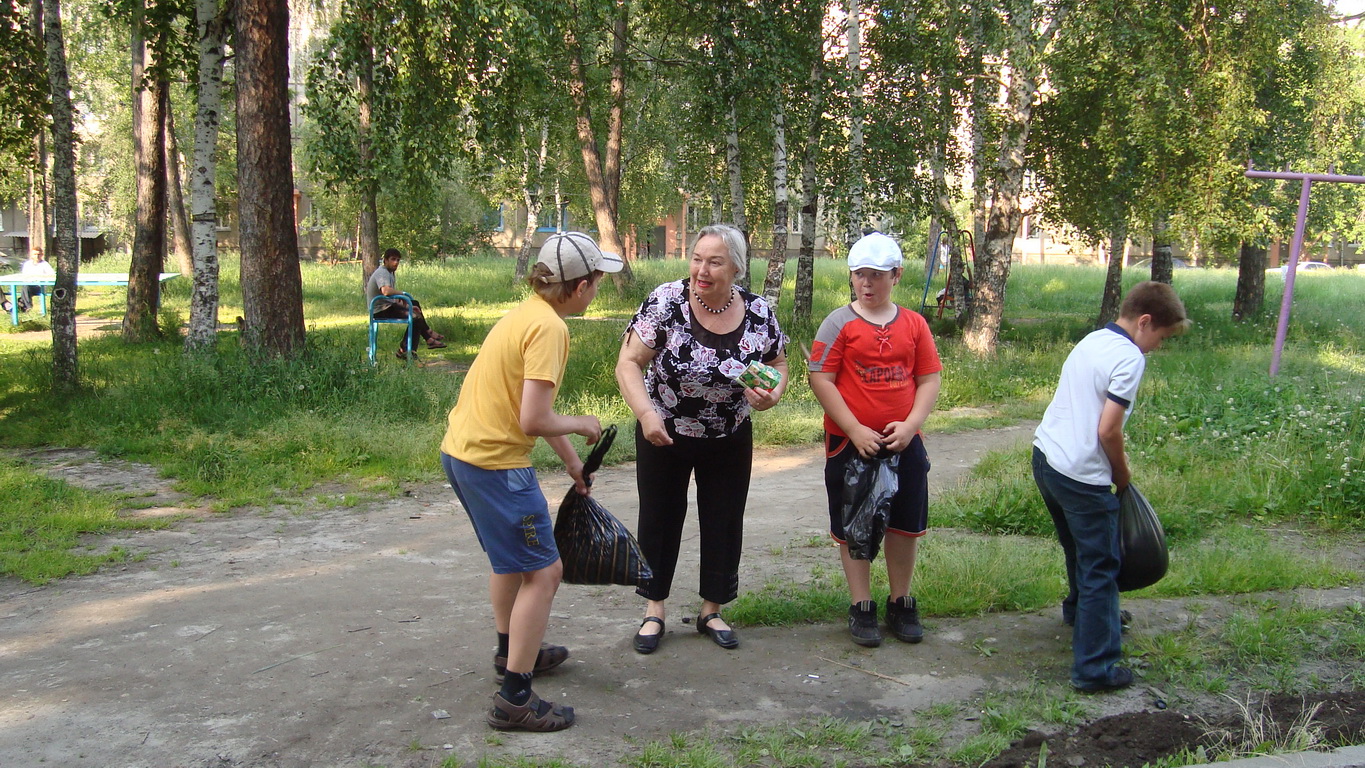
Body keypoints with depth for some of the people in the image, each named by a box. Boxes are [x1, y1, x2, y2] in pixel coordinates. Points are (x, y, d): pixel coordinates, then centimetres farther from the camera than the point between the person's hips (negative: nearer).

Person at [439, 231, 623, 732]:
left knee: (512, 555, 28)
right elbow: (534, 420, -25)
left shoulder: (527, 315, 11)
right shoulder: (548, 328, -19)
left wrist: (572, 462, 24)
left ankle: (512, 651, 46)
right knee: (543, 573, -2)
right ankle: (514, 699, 2)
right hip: (495, 464, -10)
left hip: (460, 451, 10)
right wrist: (582, 424, -5)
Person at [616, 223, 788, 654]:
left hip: (729, 440, 2)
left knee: (724, 522, 11)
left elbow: (778, 364, 4)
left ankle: (712, 611, 29)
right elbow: (629, 363, -16)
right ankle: (654, 611, 27)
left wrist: (772, 394, -18)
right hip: (664, 435, -2)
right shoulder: (665, 303, -18)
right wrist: (645, 413, -30)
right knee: (660, 520, 10)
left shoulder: (759, 313, -11)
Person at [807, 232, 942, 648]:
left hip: (904, 443, 3)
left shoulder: (913, 324, 5)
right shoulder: (840, 323, -4)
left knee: (905, 524, 11)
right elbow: (820, 380, -9)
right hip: (850, 442, -3)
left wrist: (910, 425, -11)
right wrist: (856, 431, -14)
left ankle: (901, 604, 27)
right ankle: (861, 608, 19)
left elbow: (929, 380, 5)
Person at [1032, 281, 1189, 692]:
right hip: (1082, 476, -9)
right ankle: (1095, 668, 2)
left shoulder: (1092, 341, 12)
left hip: (1044, 456, 9)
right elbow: (1108, 431, -20)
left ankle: (1080, 609, 53)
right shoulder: (1129, 358, -15)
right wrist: (1123, 473, -2)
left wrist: (1113, 465, 15)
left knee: (1079, 548, 30)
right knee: (1101, 566, -1)